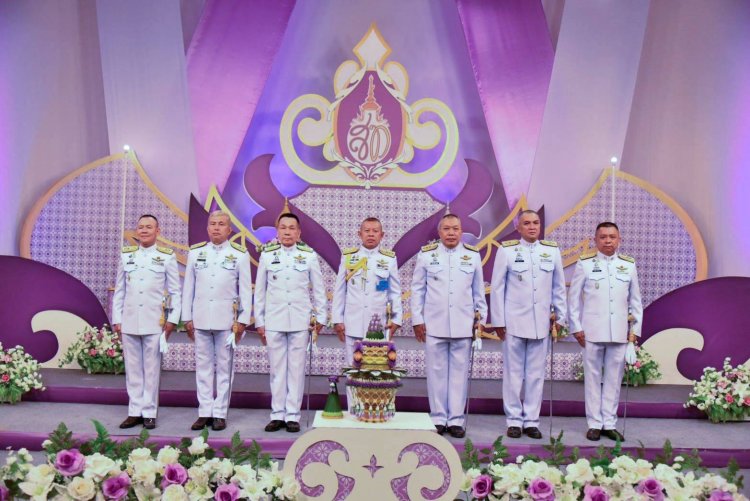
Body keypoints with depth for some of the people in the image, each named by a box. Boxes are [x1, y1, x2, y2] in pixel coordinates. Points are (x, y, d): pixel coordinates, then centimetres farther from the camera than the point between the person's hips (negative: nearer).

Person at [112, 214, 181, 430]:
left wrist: (173, 319, -3)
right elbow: (119, 290, 12)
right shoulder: (126, 255, 11)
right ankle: (135, 412, 16)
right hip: (129, 322, 3)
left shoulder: (167, 256, 2)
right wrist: (116, 319, 7)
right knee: (133, 369, 8)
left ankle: (149, 413, 11)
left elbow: (175, 291, 3)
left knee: (151, 369, 2)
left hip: (155, 322, -3)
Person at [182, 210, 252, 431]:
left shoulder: (240, 254, 2)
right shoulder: (195, 252, 9)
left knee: (224, 367, 3)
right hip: (200, 319, 2)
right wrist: (187, 318, 8)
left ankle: (220, 413, 11)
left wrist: (242, 320, -3)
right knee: (203, 366, 7)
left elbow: (245, 290, 2)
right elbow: (188, 287, 11)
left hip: (227, 320, -2)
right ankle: (204, 412, 14)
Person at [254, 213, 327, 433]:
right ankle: (278, 414, 15)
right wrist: (259, 321, 7)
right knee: (277, 368, 6)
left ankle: (293, 415, 10)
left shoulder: (309, 256, 2)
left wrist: (320, 316, 6)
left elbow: (319, 289, 7)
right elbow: (260, 291, 8)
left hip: (299, 321, -1)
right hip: (274, 320, 1)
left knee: (296, 368, 2)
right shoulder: (267, 255, 4)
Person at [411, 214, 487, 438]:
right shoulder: (426, 255, 4)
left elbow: (478, 291, 13)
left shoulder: (473, 255, 8)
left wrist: (481, 318, 10)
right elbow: (417, 289, 6)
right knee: (437, 372, 4)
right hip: (434, 325, -1)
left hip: (463, 325, 1)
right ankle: (438, 418, 14)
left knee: (459, 372, 3)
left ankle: (456, 420, 13)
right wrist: (417, 320, 2)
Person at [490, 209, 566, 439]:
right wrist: (498, 321, -1)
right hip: (513, 322, -2)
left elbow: (559, 288, 12)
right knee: (513, 373, 4)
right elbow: (497, 288, 1)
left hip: (541, 323, 2)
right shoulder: (506, 250, 0)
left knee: (536, 374, 7)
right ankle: (514, 420, 14)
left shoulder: (552, 251, 7)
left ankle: (531, 420, 17)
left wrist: (560, 317, 11)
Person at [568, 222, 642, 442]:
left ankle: (609, 423, 17)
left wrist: (635, 329, 7)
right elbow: (574, 297, 3)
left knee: (614, 378, 7)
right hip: (592, 331, -2)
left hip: (620, 332, 2)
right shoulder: (584, 263, 1)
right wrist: (576, 327, -1)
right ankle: (594, 423, 14)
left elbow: (635, 300, 12)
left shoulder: (629, 265, 8)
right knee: (593, 377, 5)